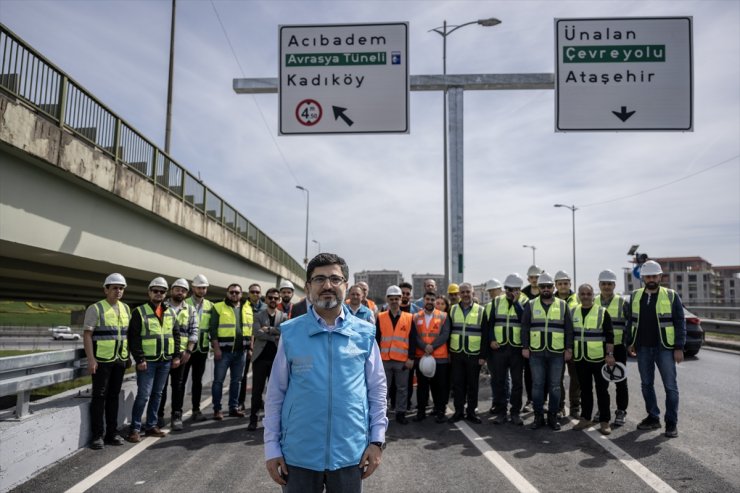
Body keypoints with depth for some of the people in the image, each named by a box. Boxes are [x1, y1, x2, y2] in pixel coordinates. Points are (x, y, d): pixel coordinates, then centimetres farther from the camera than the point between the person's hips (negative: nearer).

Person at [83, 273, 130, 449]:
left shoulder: (126, 308, 11)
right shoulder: (96, 308, -6)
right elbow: (87, 334, -10)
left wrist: (128, 355, 12)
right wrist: (90, 359, -16)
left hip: (120, 360, 5)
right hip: (102, 360, -5)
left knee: (114, 396, 11)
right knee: (99, 397, 1)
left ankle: (112, 433, 19)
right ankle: (98, 436, 9)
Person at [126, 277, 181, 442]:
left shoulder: (171, 313, 11)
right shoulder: (140, 312, -5)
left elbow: (176, 335, 15)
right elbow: (133, 337, -9)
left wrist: (176, 355, 7)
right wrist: (139, 359, -15)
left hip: (165, 361, 5)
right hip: (147, 361, -5)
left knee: (157, 394, 12)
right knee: (143, 395, -6)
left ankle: (151, 426, 21)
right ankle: (135, 428, 5)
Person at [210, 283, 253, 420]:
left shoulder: (248, 308, 11)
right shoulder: (219, 307, -3)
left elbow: (251, 329, 14)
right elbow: (213, 329, -7)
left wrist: (250, 348, 9)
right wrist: (216, 348, -13)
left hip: (241, 351, 4)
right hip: (224, 351, -4)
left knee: (236, 380, 12)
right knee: (218, 380, 1)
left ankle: (234, 407, 20)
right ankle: (217, 409, 9)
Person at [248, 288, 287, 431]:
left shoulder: (283, 316, 9)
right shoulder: (258, 316, 6)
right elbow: (257, 333, -10)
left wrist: (268, 329, -12)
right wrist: (275, 337, -13)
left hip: (277, 358, 1)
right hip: (260, 357, -1)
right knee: (257, 390, 2)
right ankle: (253, 419, 11)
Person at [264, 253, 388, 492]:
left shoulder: (364, 333, -2)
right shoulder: (290, 333, -4)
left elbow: (377, 390, 4)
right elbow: (275, 393, 1)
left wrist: (377, 440, 0)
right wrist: (271, 446, 0)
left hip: (350, 453, 0)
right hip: (298, 454, 0)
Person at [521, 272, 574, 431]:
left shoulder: (563, 305, 6)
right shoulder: (530, 305, 5)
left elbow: (569, 329, 6)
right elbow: (524, 328, 5)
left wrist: (569, 349, 0)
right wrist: (525, 347, -1)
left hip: (557, 353, 0)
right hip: (536, 353, 0)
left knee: (555, 386, 6)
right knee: (537, 385, 4)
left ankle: (553, 417, 17)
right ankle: (538, 417, 14)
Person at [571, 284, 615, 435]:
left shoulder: (602, 312, -5)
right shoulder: (573, 312, 7)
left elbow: (609, 335, -7)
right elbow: (569, 333, 14)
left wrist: (610, 354, -13)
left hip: (598, 358, -4)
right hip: (580, 359, 4)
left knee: (602, 390, 2)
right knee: (585, 390, 13)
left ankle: (604, 421, 10)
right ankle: (586, 419, 22)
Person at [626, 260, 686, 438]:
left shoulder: (671, 296, -3)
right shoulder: (635, 296, 7)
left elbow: (680, 323, -4)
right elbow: (631, 321, 13)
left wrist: (679, 348, -9)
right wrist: (631, 343, 9)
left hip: (664, 348, -4)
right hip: (643, 348, 4)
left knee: (670, 386, 1)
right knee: (646, 384, 11)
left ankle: (671, 423, 11)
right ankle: (653, 418, 24)